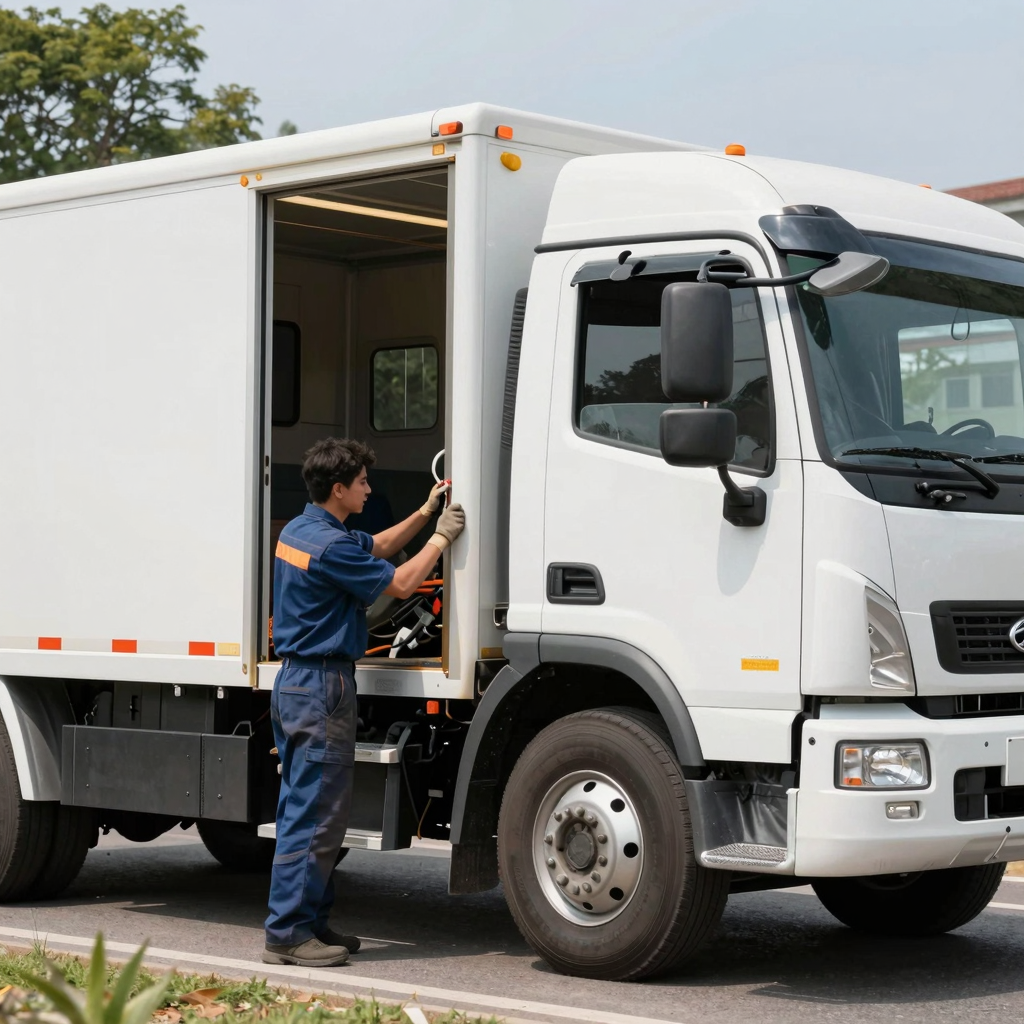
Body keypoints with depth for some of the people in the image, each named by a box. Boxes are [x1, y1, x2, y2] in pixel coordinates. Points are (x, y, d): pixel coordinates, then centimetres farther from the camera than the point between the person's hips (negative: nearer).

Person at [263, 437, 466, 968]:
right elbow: (400, 582, -10)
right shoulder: (329, 545, -19)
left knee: (302, 808, 13)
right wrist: (442, 536, 1)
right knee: (317, 814, -6)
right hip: (322, 688, -11)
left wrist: (423, 514, 17)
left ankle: (309, 921, 20)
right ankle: (287, 933, -4)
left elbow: (377, 547, 24)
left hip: (293, 683, 11)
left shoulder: (298, 531, 13)